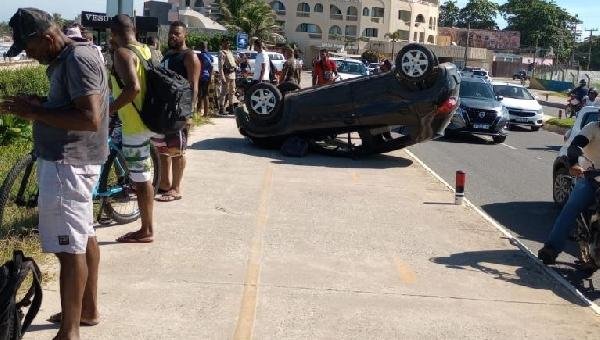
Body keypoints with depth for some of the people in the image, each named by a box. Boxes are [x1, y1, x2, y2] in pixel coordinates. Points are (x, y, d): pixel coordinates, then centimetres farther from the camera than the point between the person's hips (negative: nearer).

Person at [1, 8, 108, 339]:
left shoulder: (78, 59, -19)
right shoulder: (67, 58, 12)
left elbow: (90, 118, -27)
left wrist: (36, 112, -21)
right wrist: (40, 105, 5)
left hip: (67, 164, -11)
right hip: (73, 161, 11)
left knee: (70, 248, -5)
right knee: (84, 238, 19)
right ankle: (88, 309, 32)